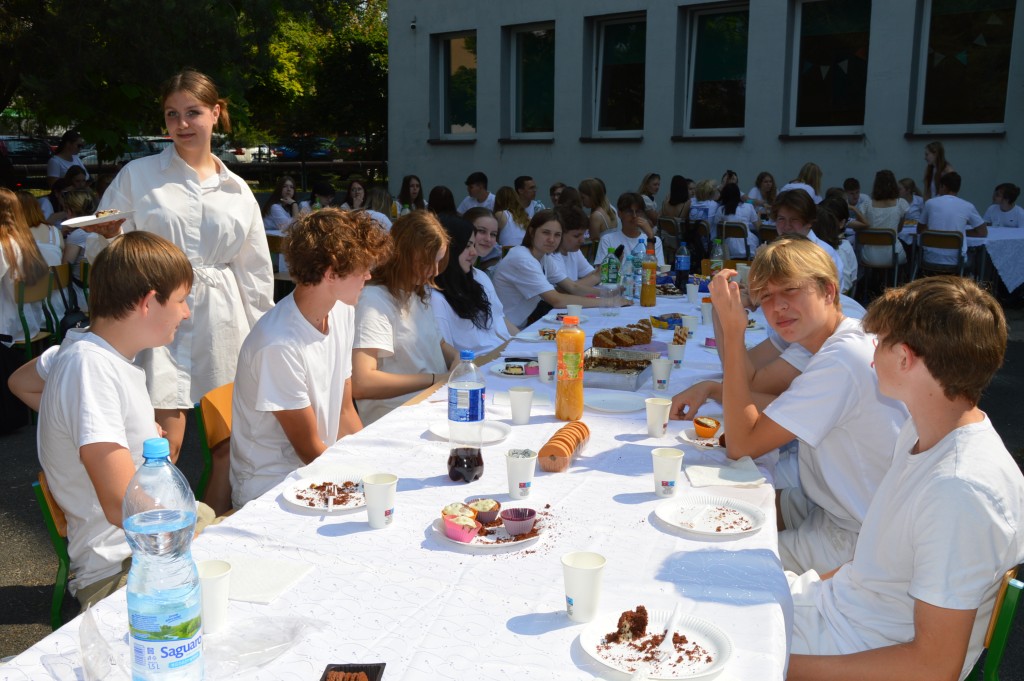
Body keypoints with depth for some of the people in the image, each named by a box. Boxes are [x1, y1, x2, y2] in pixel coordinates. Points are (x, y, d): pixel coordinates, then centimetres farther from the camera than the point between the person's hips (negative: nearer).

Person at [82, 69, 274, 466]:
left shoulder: (237, 190, 10)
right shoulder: (137, 175, 5)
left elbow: (256, 270, 13)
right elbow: (100, 255, 5)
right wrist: (108, 236, -18)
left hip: (224, 324, 2)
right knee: (162, 446, -7)